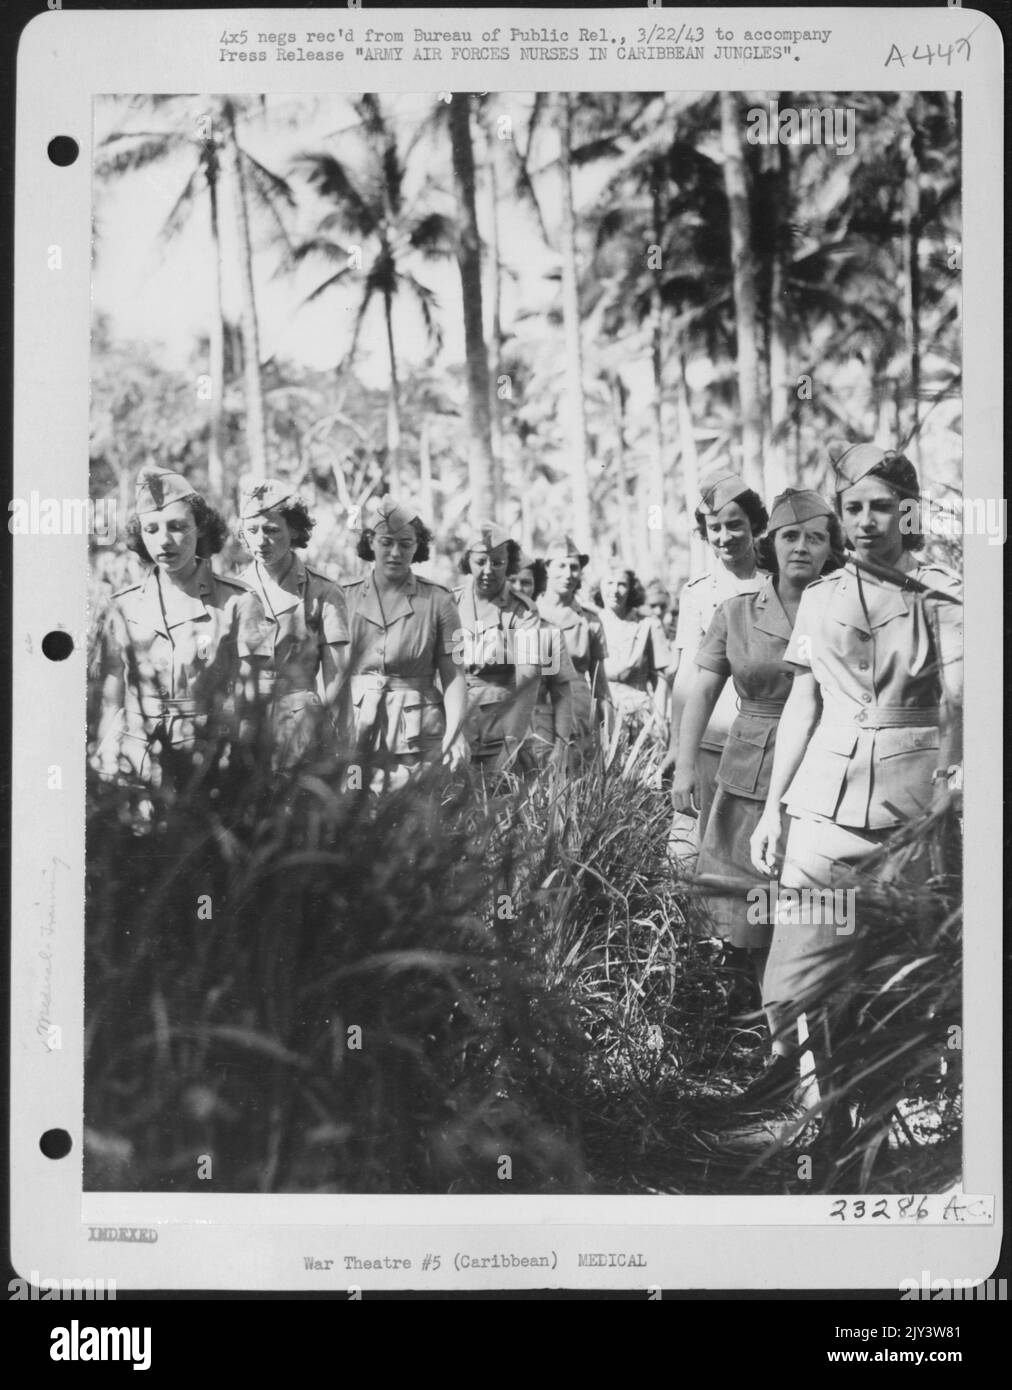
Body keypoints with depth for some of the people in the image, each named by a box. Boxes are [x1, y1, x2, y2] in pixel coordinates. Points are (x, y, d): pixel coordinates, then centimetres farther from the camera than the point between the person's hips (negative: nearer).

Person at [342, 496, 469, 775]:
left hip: (420, 735, -1)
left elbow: (453, 676, -3)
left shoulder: (437, 601, 1)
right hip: (357, 729, 1)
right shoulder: (346, 598, 6)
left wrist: (455, 733, -17)